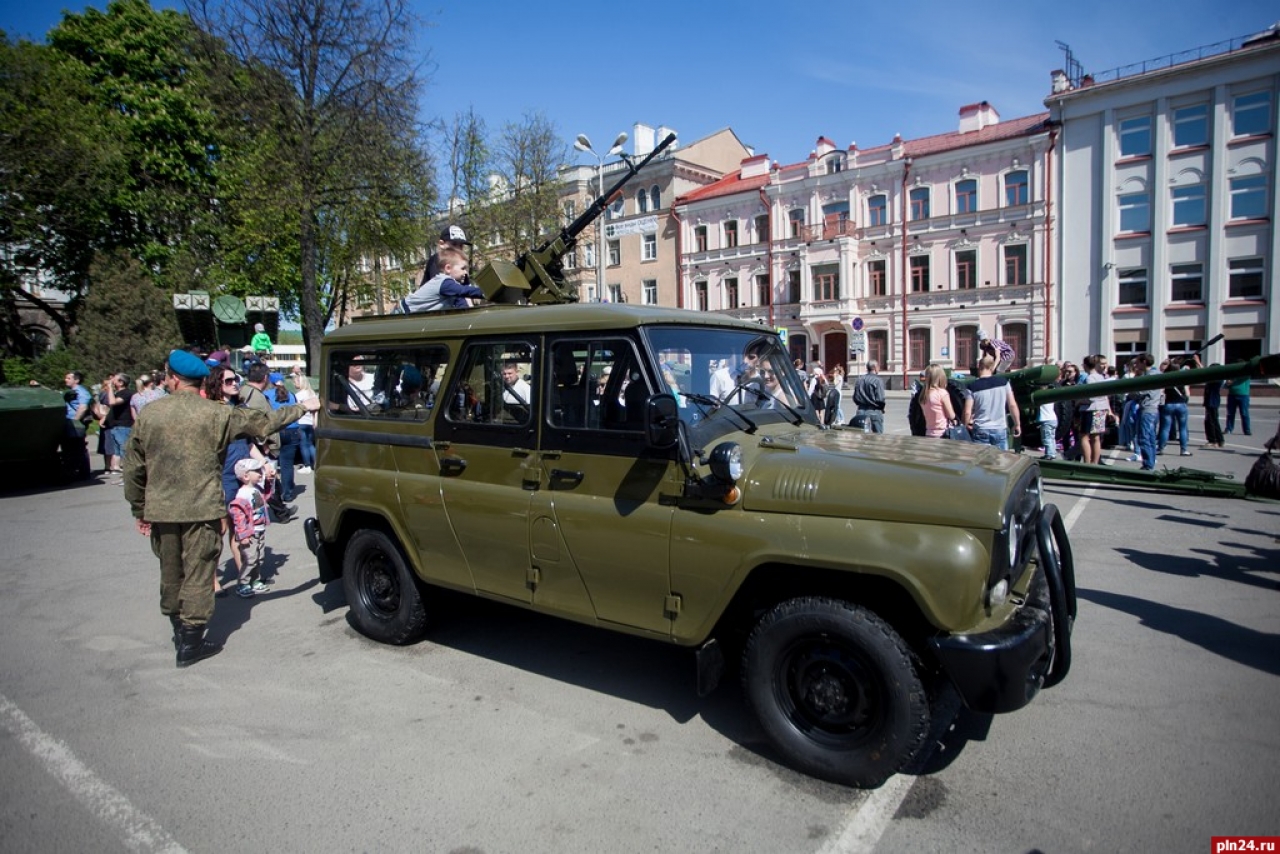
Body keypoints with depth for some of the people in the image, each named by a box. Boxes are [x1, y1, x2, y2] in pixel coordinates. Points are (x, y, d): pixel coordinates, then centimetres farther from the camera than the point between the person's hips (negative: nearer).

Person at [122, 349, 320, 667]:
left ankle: (179, 632, 33)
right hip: (201, 509, -3)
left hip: (160, 510, 4)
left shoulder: (148, 414, 1)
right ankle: (191, 645, 9)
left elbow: (133, 468, 6)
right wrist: (302, 409, 13)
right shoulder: (216, 413, -9)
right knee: (198, 576, 5)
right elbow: (264, 422, 0)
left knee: (170, 574, 18)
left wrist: (139, 510, 16)